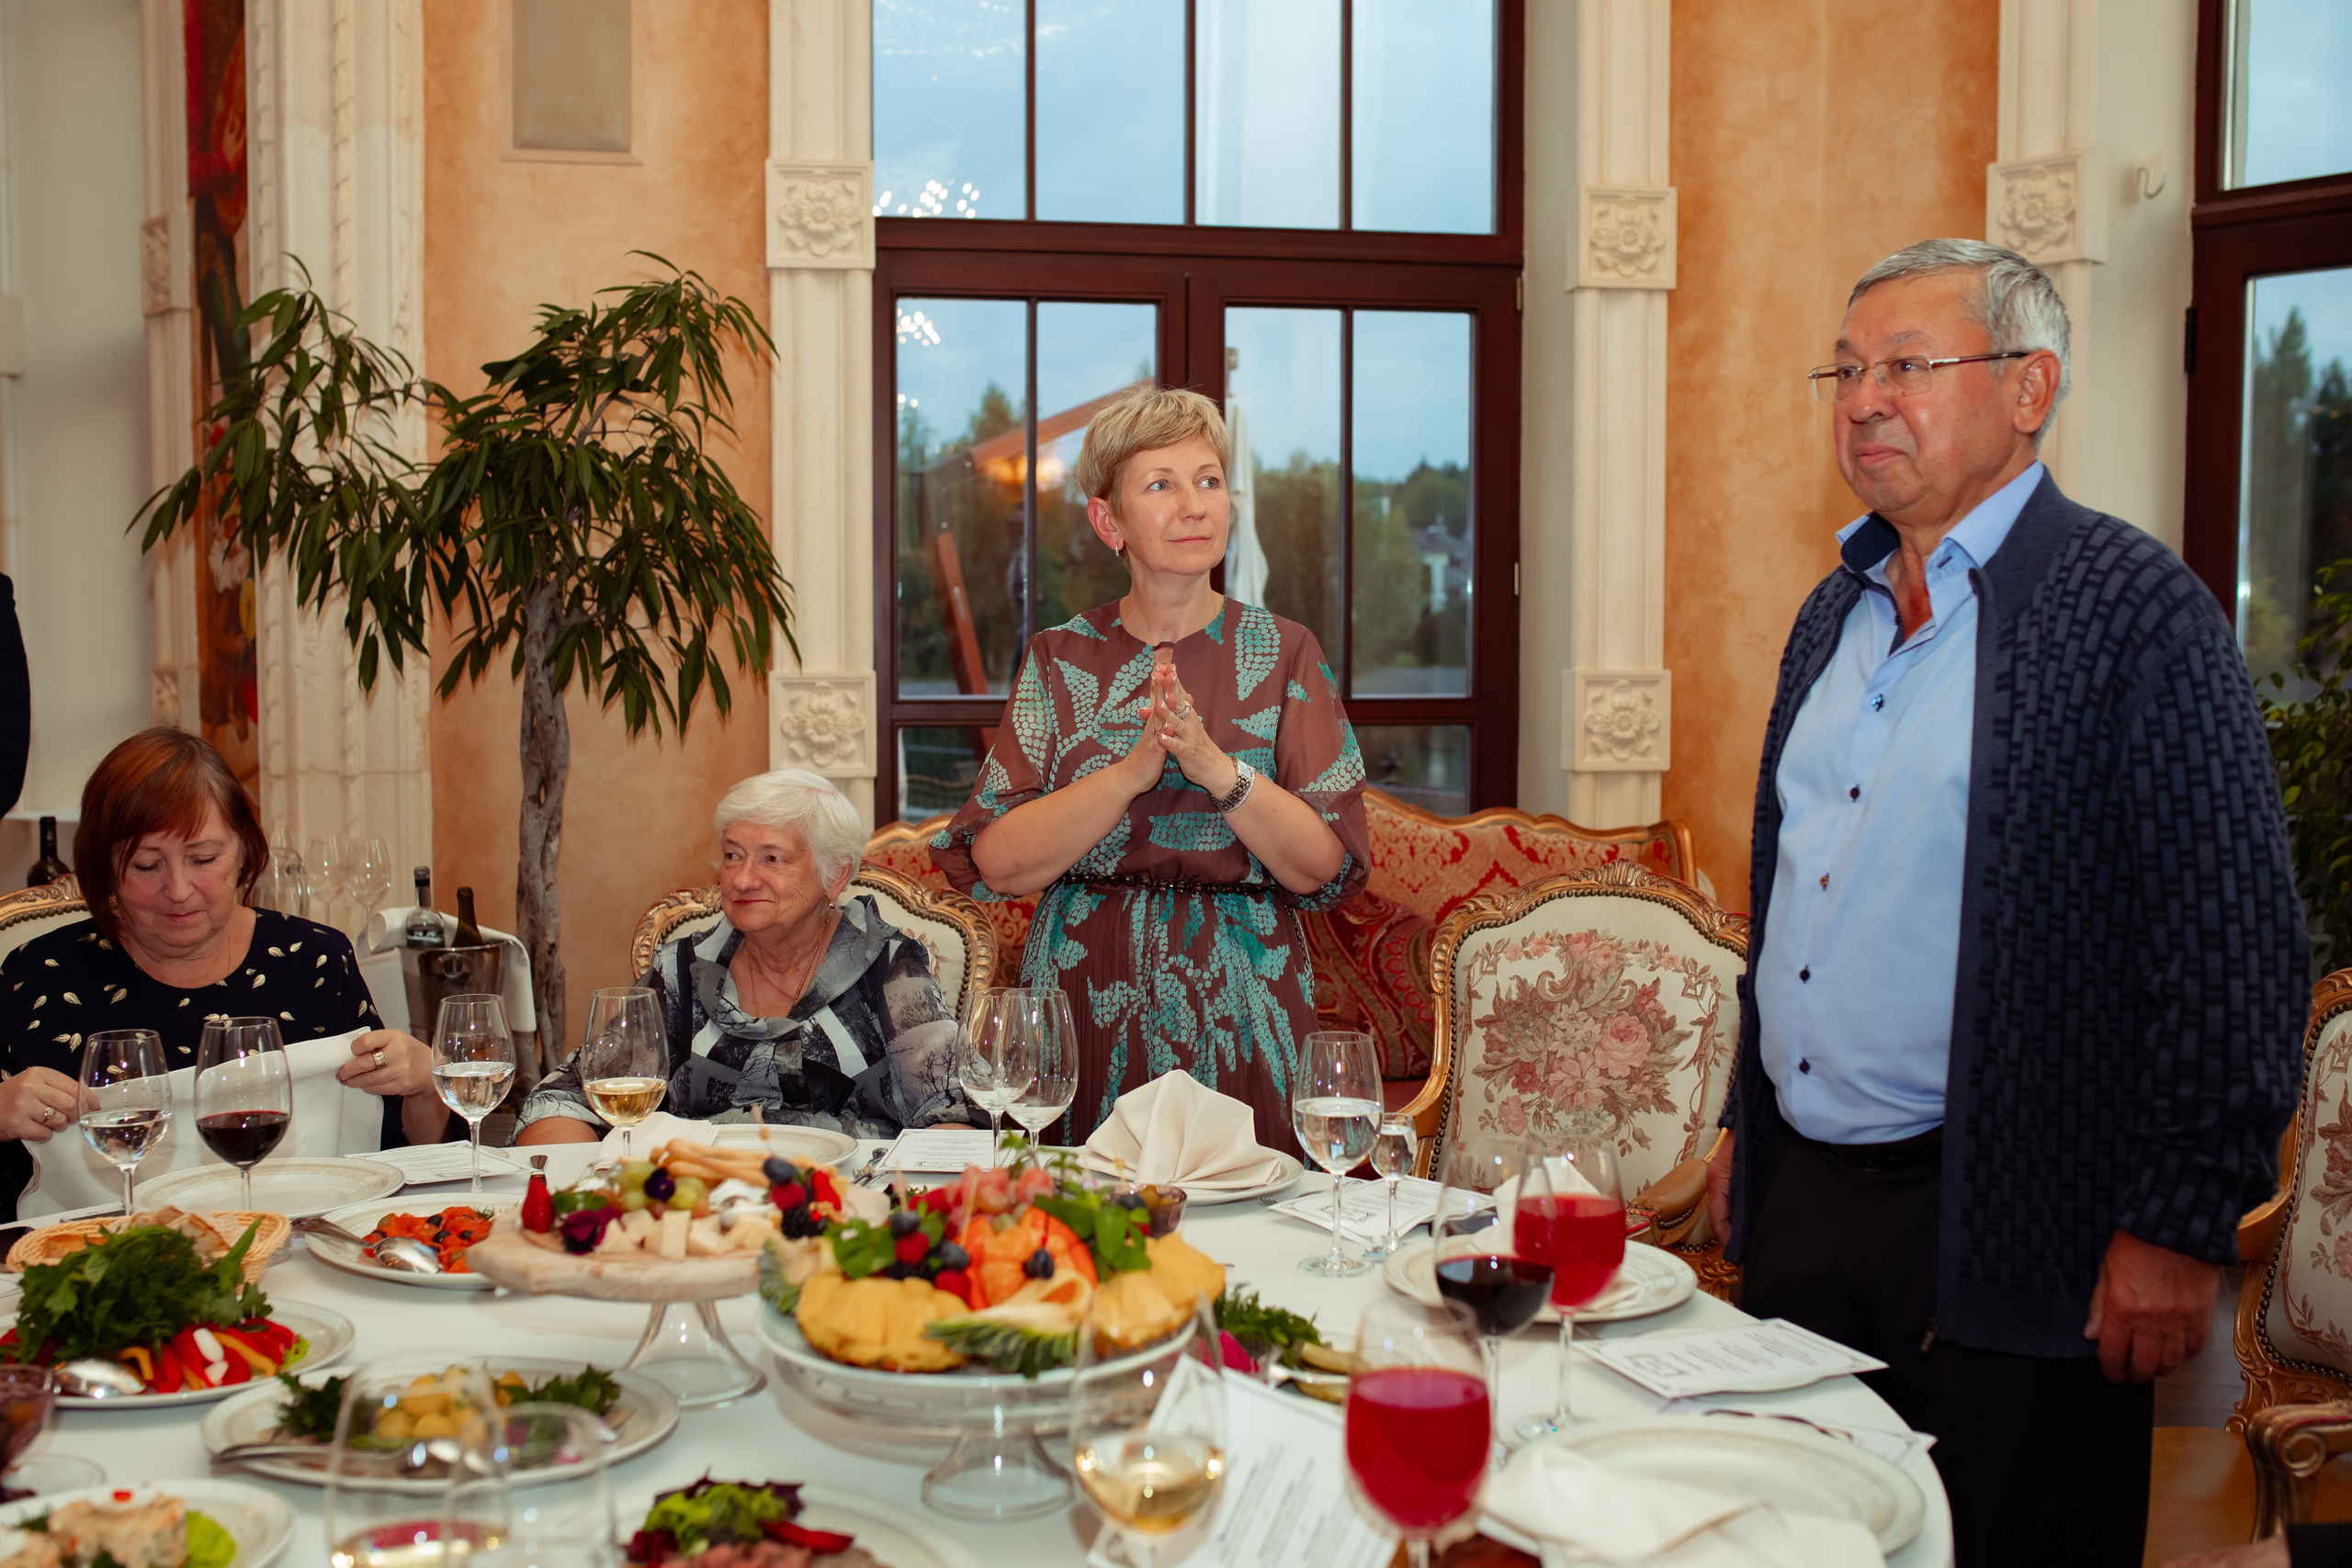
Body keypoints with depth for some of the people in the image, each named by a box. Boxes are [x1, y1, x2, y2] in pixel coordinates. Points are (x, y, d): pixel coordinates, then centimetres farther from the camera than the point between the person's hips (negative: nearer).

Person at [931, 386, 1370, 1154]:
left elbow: (1323, 867, -5)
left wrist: (1214, 766, -19)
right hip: (1088, 1003, 0)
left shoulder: (1284, 653, 3)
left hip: (1240, 1007, 0)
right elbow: (998, 864, -7)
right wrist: (1133, 769, -18)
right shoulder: (1060, 659, 4)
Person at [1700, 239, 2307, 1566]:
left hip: (2004, 1245, -7)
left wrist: (2179, 1229, -16)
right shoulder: (1837, 610, 12)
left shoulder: (2135, 608, -11)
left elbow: (2234, 949, -14)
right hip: (1800, 1202, 7)